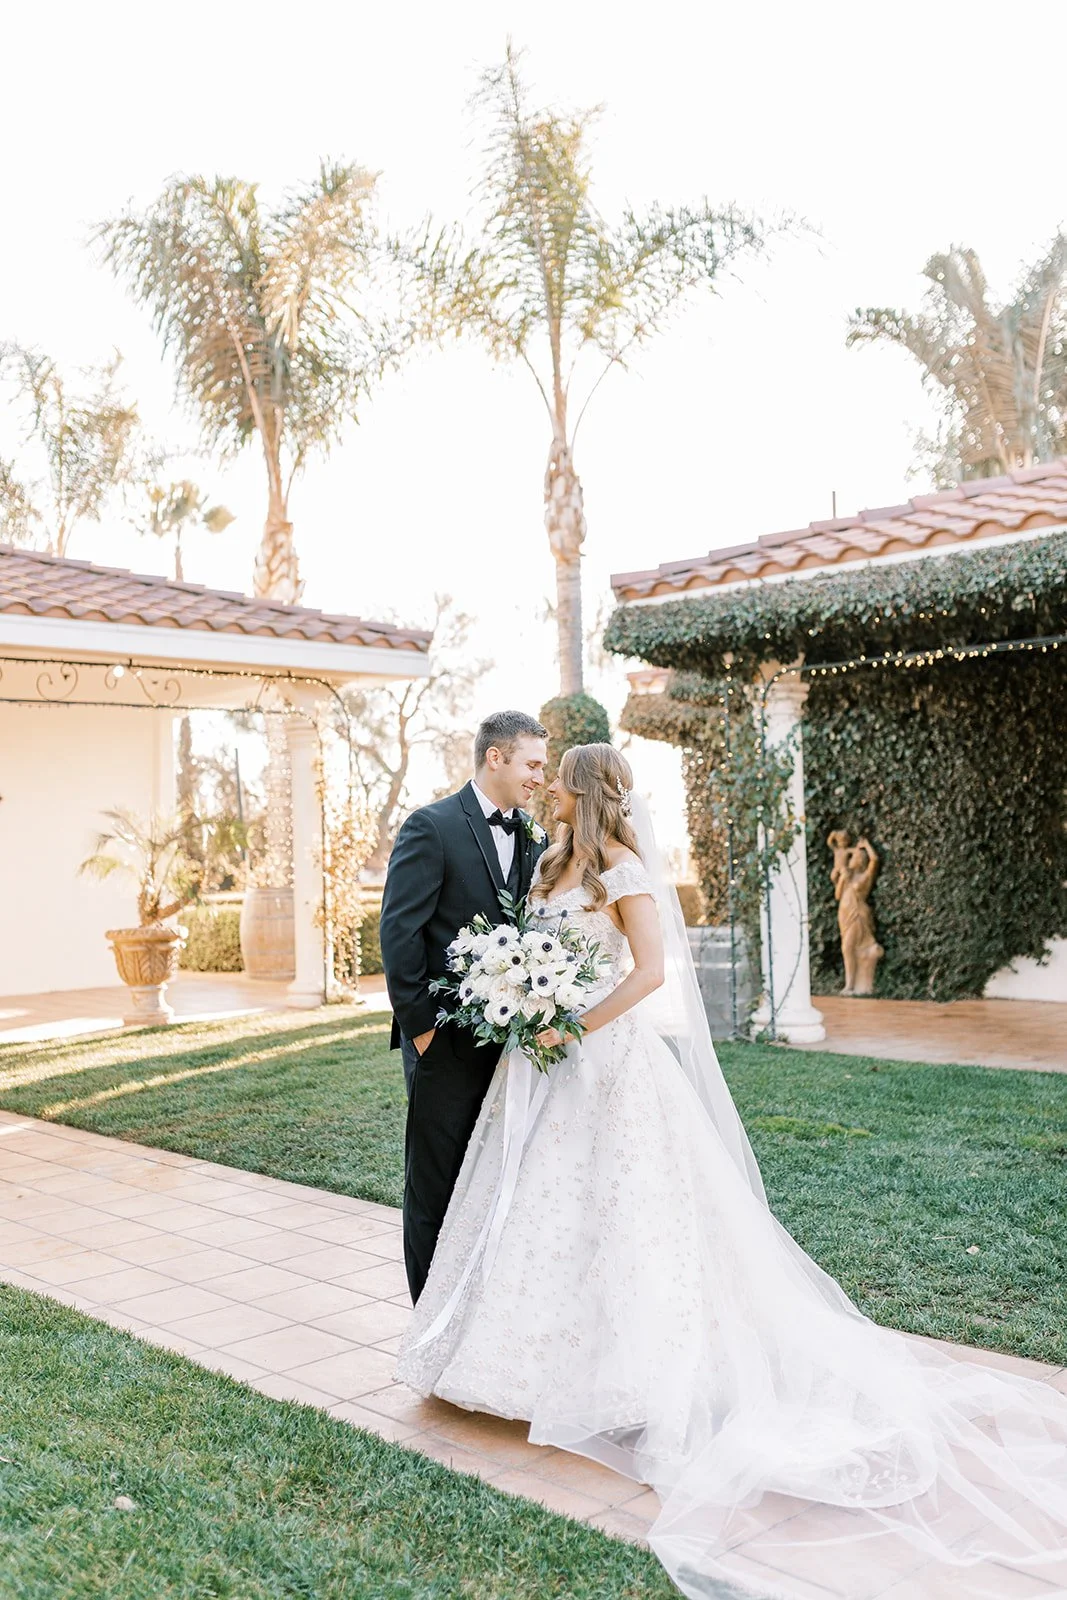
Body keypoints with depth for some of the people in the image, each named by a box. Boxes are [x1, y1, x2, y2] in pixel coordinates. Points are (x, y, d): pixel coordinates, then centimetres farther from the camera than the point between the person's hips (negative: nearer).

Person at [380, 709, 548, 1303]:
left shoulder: (536, 837, 10)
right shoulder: (433, 826, -9)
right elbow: (399, 932, -12)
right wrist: (419, 1024, -14)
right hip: (448, 1042, -6)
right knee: (436, 1187, 6)